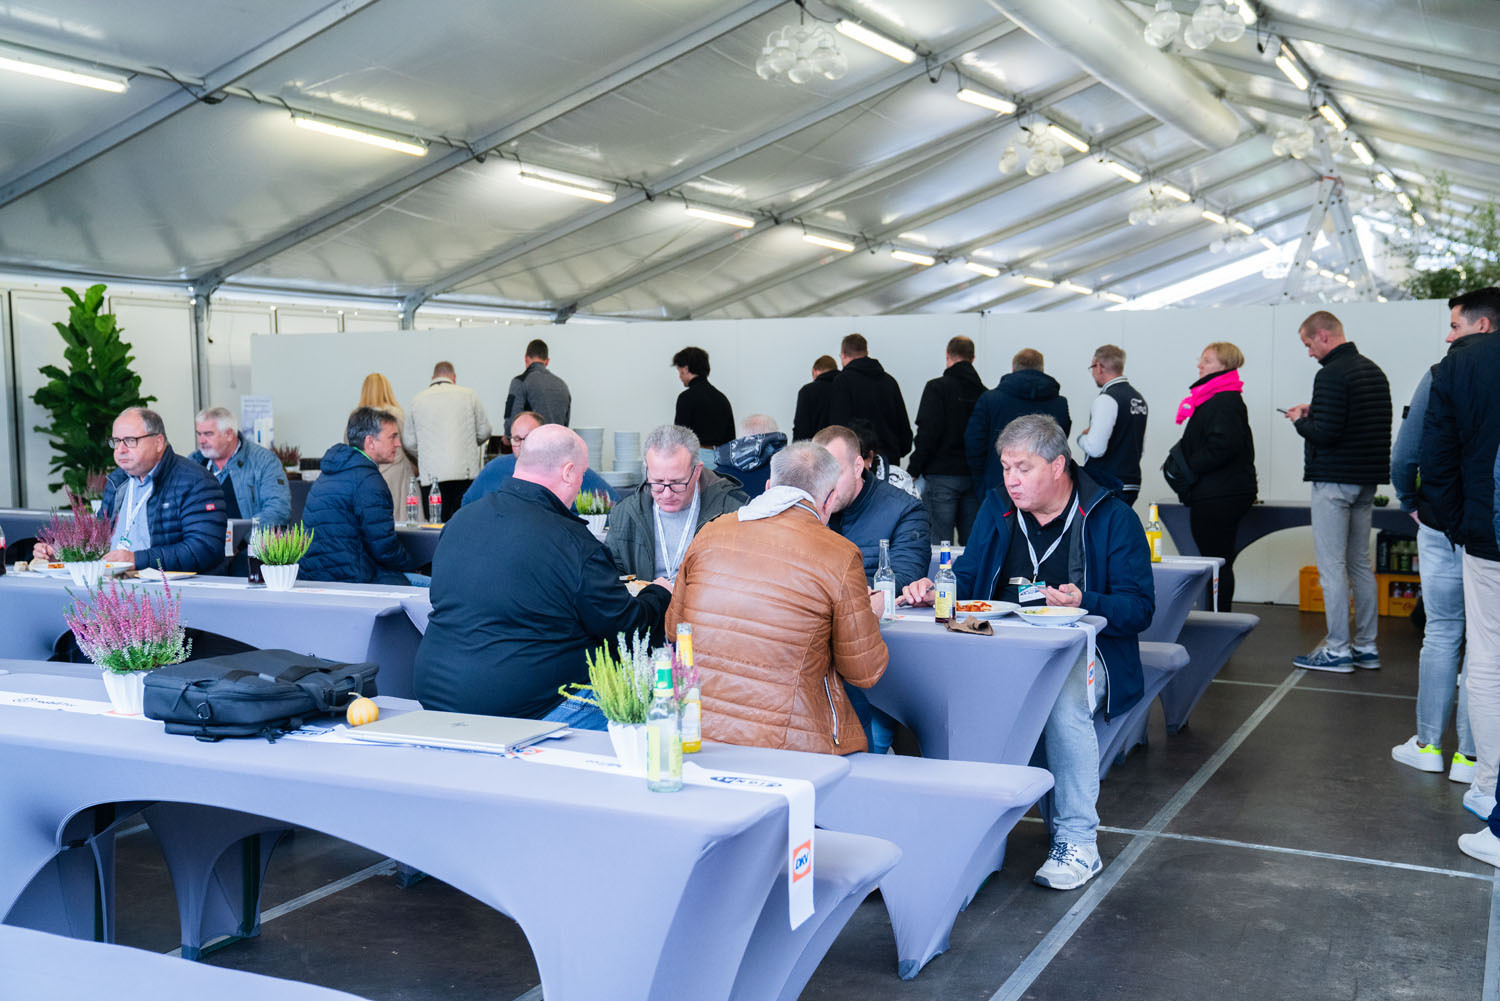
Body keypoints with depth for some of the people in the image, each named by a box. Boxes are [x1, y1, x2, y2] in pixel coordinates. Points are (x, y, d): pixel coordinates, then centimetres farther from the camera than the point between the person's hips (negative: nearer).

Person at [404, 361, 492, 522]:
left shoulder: (417, 400, 9)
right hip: (464, 472, -1)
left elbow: (410, 443, 12)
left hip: (431, 475, 1)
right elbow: (484, 432, 10)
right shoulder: (469, 394, 5)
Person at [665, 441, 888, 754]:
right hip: (784, 739, -5)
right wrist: (870, 615, 22)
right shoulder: (840, 556, -7)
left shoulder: (710, 533, 5)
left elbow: (674, 628, 17)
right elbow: (865, 672, 1)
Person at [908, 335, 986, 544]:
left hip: (942, 475, -5)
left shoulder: (937, 387, -6)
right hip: (974, 477, 5)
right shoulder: (983, 392, 9)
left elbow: (927, 433, -13)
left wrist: (913, 470, -6)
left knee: (939, 542, -5)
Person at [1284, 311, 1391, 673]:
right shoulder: (1373, 371, 14)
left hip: (1334, 481, -9)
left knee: (1332, 567, -4)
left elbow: (1325, 433, -23)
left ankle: (1337, 650, -1)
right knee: (1360, 564, 14)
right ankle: (1366, 647, 18)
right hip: (1367, 480, 9)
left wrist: (1300, 421, -3)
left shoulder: (1332, 375, -16)